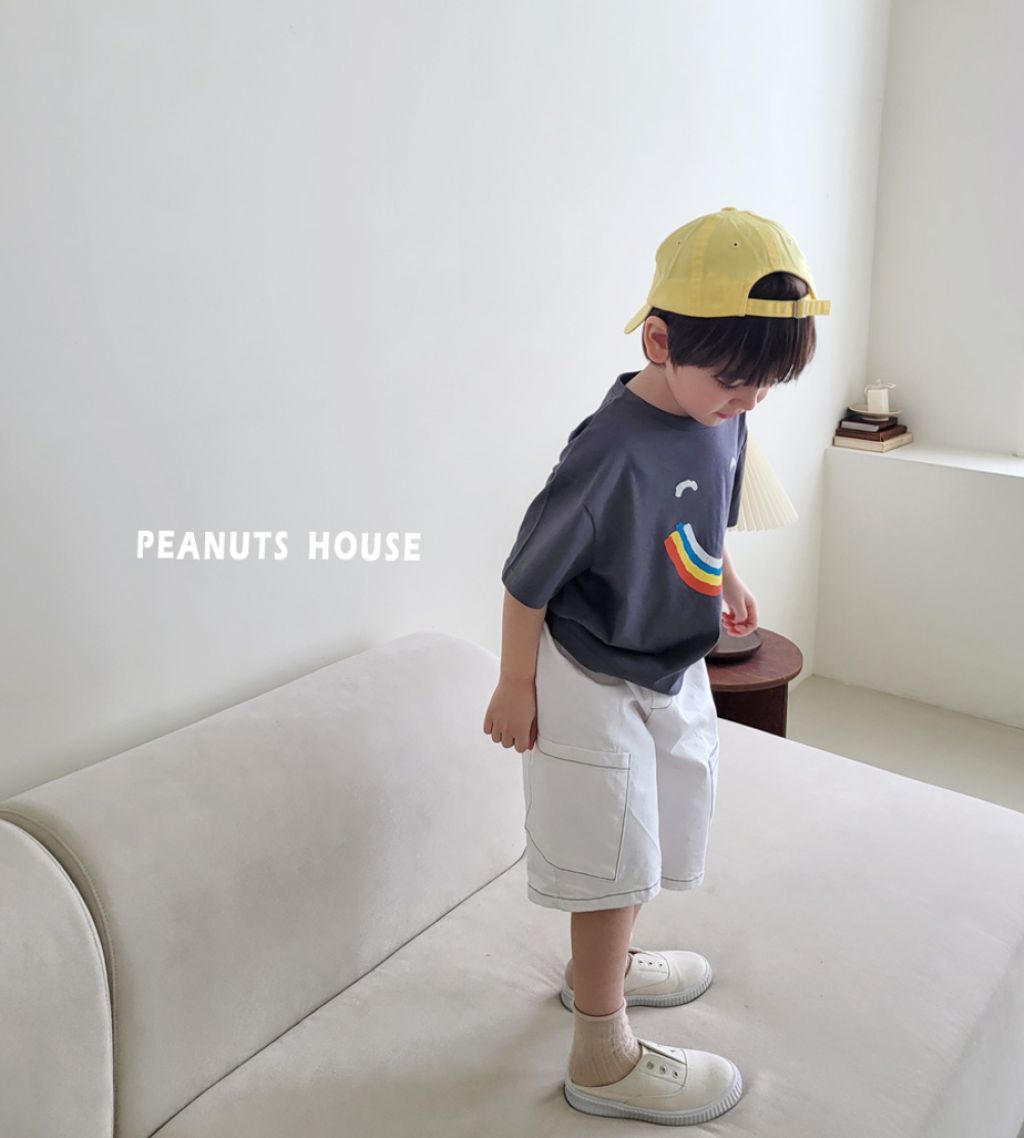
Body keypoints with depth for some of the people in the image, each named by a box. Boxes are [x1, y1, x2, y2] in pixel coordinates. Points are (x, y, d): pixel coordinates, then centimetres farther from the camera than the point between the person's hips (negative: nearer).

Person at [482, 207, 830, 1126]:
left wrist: (728, 583, 26)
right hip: (593, 686, -8)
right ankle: (603, 1058, 24)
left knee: (646, 845, 24)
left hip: (672, 670, 8)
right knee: (613, 866, 3)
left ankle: (600, 967, 50)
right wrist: (517, 685, -14)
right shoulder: (614, 451, -31)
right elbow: (529, 576, -22)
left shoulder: (722, 417, -6)